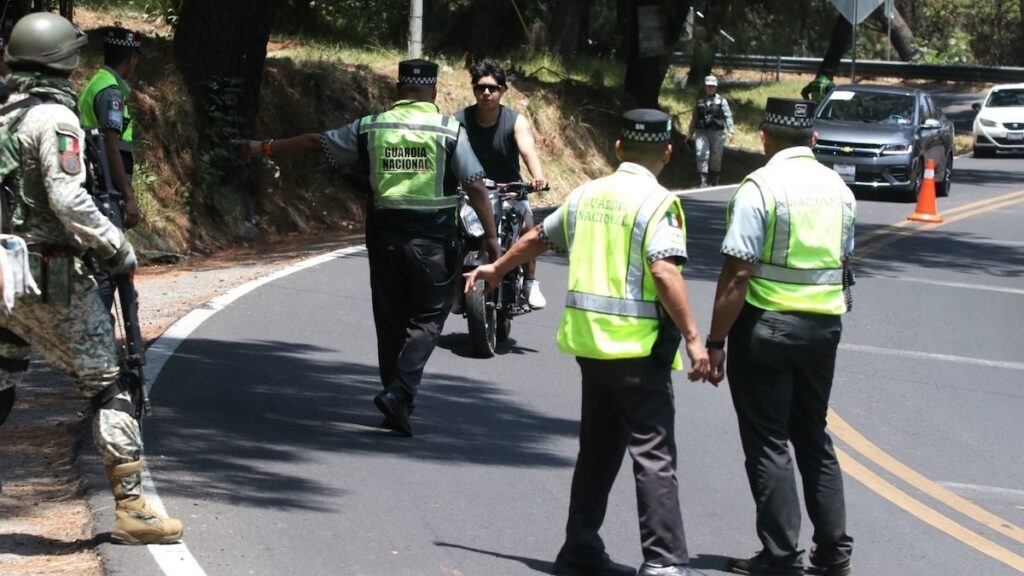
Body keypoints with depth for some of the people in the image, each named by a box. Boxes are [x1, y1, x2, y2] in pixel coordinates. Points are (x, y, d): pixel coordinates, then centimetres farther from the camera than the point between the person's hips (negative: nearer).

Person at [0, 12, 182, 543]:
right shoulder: (54, 119, -13)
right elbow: (68, 200, -21)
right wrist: (117, 247, -11)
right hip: (54, 279, -8)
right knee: (110, 386, -1)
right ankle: (130, 508, -2)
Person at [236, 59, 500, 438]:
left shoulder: (370, 127, 5)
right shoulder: (449, 130, -4)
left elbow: (315, 143, 13)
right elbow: (475, 185, -7)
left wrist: (264, 148, 25)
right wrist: (490, 235, 0)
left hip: (384, 234, 3)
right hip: (432, 237, -3)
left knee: (390, 320, 13)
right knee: (426, 318, 2)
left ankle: (397, 398, 18)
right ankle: (400, 393, -15)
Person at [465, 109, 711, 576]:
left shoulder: (587, 195, 11)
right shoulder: (656, 203, -10)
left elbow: (538, 238, 26)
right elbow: (664, 271, -21)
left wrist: (496, 269, 43)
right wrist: (692, 337, -19)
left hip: (589, 339, 7)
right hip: (638, 344, -7)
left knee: (597, 449, 17)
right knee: (654, 454, -8)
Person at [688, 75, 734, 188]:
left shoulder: (721, 100, 5)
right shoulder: (699, 100, 11)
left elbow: (728, 116, 1)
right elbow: (694, 117, 17)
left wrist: (731, 130, -9)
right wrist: (691, 133, 19)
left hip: (717, 133, -1)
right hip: (701, 133, 1)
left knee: (716, 157, 6)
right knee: (702, 155, -12)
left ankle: (714, 180, 20)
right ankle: (703, 180, -11)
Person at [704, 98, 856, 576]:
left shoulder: (760, 188, -15)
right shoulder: (838, 188, 6)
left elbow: (737, 273, -18)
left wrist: (715, 342, -14)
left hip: (767, 323, -6)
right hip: (825, 323, 6)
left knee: (767, 443, 2)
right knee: (813, 437, 18)